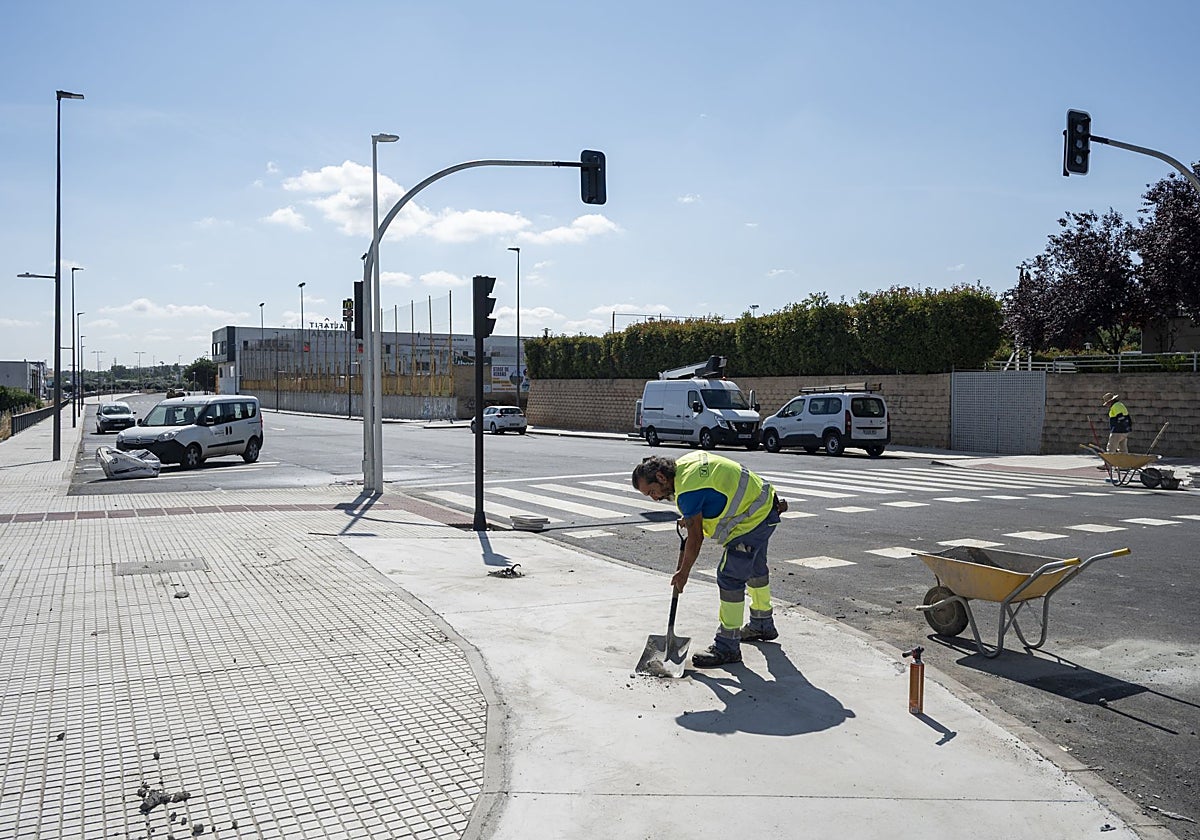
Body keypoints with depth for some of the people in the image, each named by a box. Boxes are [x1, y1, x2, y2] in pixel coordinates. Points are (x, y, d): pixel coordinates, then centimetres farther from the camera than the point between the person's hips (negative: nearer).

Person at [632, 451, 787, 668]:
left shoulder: (687, 491, -26)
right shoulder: (685, 463, 2)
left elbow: (695, 537, -19)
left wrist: (683, 572, -7)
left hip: (751, 520, -11)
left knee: (730, 576, -12)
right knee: (754, 568, 26)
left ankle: (727, 646, -7)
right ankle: (763, 625, 46)